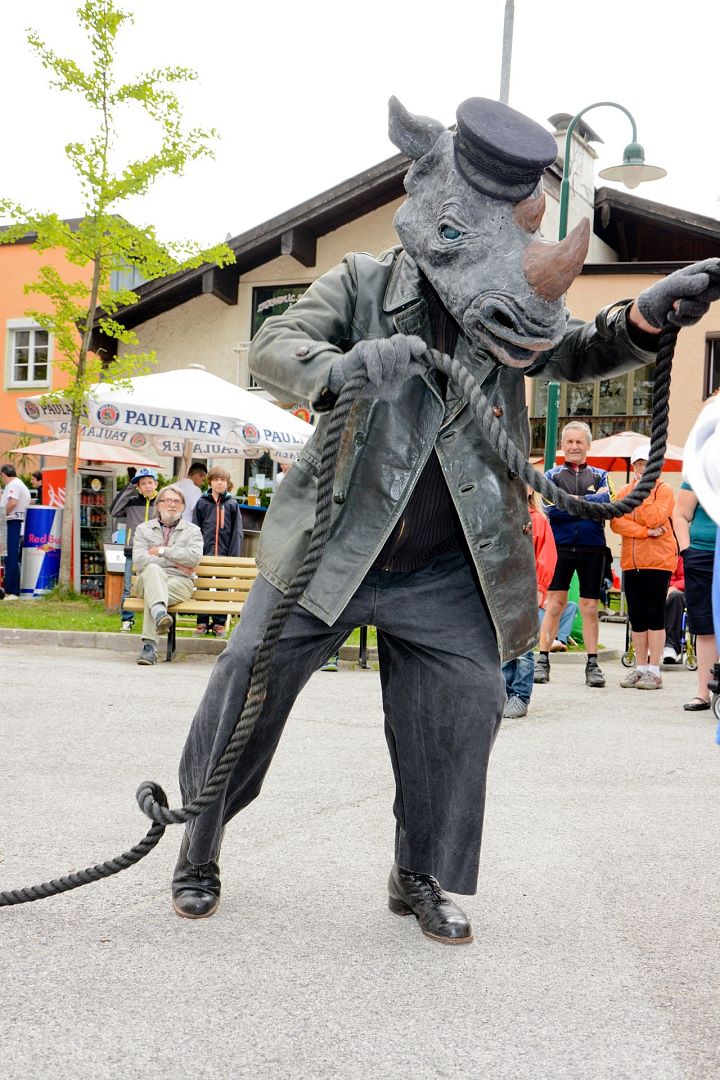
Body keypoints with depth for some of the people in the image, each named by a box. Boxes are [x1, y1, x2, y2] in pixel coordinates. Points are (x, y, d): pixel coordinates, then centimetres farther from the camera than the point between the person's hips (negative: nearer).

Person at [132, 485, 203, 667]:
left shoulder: (192, 530, 17)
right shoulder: (143, 529, 18)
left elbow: (194, 557, -5)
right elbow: (139, 560, -1)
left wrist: (162, 551, -3)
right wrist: (175, 563, -6)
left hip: (179, 582, 0)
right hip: (149, 579, 0)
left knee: (153, 592, -33)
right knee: (153, 569, -36)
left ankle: (149, 645, -46)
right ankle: (160, 613, -63)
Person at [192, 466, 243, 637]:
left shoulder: (232, 504, 4)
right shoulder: (202, 503, 5)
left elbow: (237, 531, 2)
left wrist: (234, 555, -5)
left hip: (225, 553, 0)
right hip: (205, 552, 0)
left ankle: (219, 623, 13)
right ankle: (202, 622, 12)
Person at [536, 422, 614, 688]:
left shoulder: (600, 476, 12)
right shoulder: (552, 475, 9)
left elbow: (605, 504, -7)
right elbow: (551, 510, -6)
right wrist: (591, 502, -7)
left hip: (592, 548, 1)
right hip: (560, 546, -1)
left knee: (590, 607, 3)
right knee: (555, 602, -5)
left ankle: (592, 665, 8)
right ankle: (543, 660, 1)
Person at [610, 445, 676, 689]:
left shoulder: (664, 490, 0)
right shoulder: (624, 491, 12)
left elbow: (655, 519, -15)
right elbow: (616, 522, -3)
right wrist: (645, 532, -14)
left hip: (658, 560, -5)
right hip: (631, 561, 5)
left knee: (654, 614, -6)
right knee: (636, 616, 7)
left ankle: (654, 670, -3)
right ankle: (640, 667, 14)